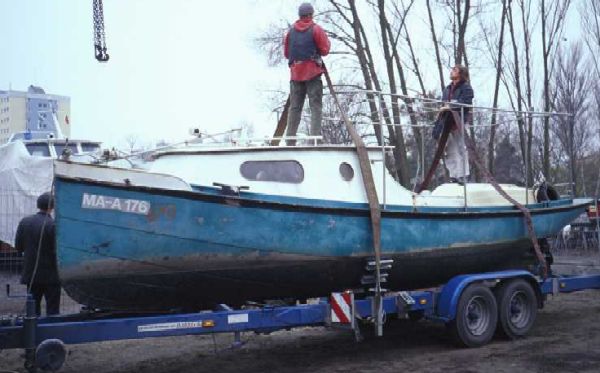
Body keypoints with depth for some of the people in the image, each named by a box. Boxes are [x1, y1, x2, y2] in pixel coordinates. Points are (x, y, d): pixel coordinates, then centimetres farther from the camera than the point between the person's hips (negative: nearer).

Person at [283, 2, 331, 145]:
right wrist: (327, 41, 15)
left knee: (294, 107, 6)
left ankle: (290, 140, 1)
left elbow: (286, 53, 14)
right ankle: (315, 137, -16)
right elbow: (325, 50, -4)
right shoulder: (316, 29, -2)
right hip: (313, 72, -4)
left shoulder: (290, 31, 11)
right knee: (316, 106, -5)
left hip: (295, 73, 4)